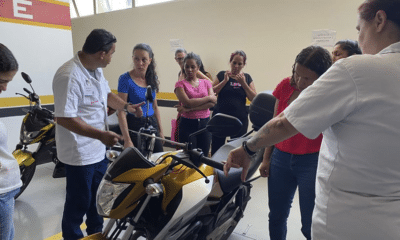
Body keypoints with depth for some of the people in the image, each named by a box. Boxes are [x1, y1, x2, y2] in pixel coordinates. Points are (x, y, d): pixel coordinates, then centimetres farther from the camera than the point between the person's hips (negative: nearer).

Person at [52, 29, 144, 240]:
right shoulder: (69, 76, -25)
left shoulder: (96, 70, 6)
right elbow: (64, 118, -29)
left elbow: (106, 94, 22)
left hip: (99, 150, 10)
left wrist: (127, 106, 7)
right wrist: (101, 134, -33)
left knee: (99, 198, 24)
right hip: (80, 154, -10)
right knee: (79, 202, 8)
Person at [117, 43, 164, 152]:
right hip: (134, 125, -5)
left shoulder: (152, 78, 6)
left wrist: (161, 131, 12)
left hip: (152, 123, 5)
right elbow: (121, 111, -14)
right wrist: (127, 140, -20)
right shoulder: (125, 79, -12)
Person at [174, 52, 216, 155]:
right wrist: (208, 97, -7)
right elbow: (188, 102, -15)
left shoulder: (206, 83, 9)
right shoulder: (180, 84, 0)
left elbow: (212, 103, -6)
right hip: (188, 124, -3)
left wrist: (190, 109, -14)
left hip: (205, 123, 3)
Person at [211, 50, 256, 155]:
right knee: (216, 146, 4)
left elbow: (254, 98, -1)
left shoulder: (247, 78, 8)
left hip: (240, 118, 1)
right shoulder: (222, 75, 4)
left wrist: (243, 83, -10)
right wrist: (225, 80, -11)